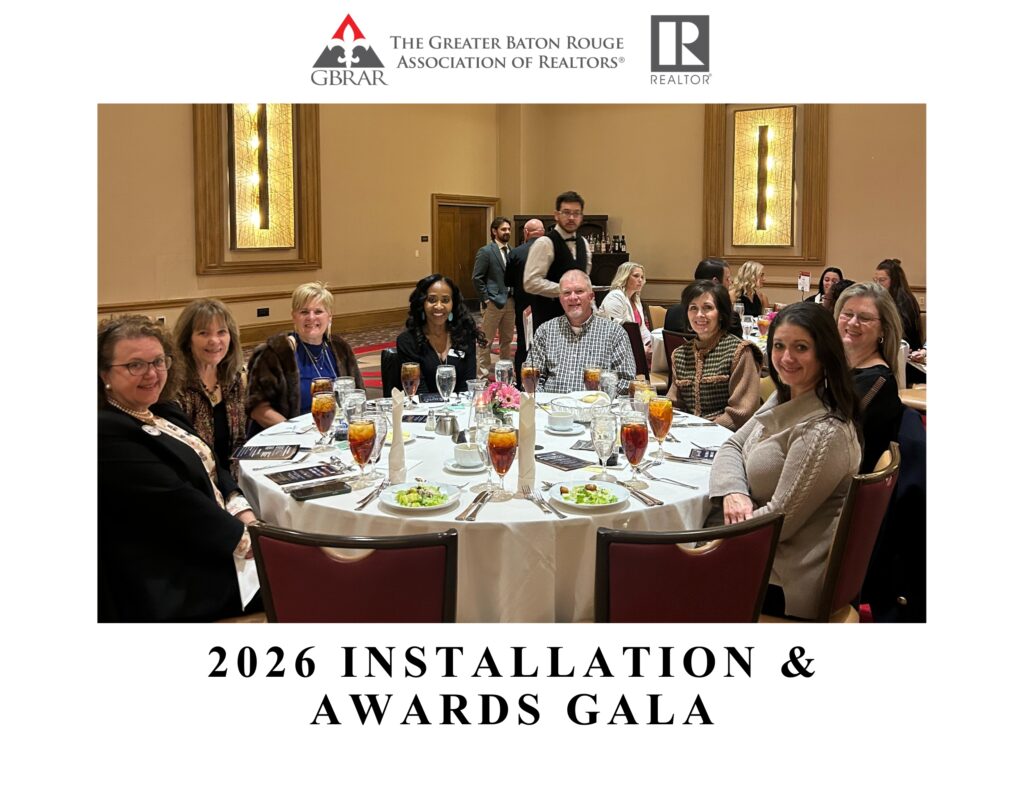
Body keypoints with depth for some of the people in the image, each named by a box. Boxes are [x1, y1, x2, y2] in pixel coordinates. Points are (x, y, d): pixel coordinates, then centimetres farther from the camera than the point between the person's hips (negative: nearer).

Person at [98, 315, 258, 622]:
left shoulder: (165, 413, 13)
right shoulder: (107, 434, -15)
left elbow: (212, 469, 10)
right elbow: (176, 503, -19)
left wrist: (245, 514, -7)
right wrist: (246, 539, -15)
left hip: (220, 553, 9)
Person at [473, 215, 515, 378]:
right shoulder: (485, 251, -7)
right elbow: (477, 278, -9)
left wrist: (515, 297, 5)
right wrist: (486, 299, -11)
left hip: (510, 301, 6)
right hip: (493, 302, -6)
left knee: (507, 340, 14)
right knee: (486, 341, 0)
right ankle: (482, 374, 7)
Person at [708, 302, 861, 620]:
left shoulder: (824, 431, -25)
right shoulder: (783, 399, 4)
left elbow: (781, 519, -24)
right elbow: (733, 445, 8)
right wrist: (733, 491, -13)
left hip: (785, 583, -8)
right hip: (761, 552, 8)